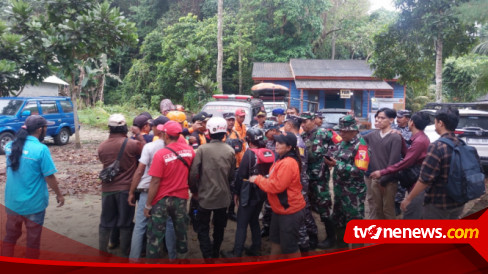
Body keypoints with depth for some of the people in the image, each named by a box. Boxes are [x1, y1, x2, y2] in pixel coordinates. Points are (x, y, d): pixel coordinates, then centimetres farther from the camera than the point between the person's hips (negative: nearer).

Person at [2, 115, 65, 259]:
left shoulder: (10, 145, -1)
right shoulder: (41, 149, -21)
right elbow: (49, 177, -16)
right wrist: (59, 194, -2)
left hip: (12, 201, 5)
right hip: (33, 203, -5)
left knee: (11, 235, 21)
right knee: (33, 238, 12)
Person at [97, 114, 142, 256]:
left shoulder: (102, 147, -2)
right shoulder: (134, 144, -15)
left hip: (107, 189, 3)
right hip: (126, 188, -3)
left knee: (106, 222, 16)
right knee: (125, 223, 9)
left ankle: (102, 252, 25)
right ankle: (126, 253, 19)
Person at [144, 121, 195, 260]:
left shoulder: (161, 154, -19)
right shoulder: (189, 150, -6)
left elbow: (155, 182, -17)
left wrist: (148, 205, -9)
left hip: (162, 199, -4)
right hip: (181, 198, 4)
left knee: (155, 235, 8)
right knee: (181, 231, 18)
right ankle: (182, 255, 32)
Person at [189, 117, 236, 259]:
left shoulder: (202, 149, -15)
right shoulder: (230, 151, -6)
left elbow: (193, 173, -15)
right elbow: (232, 175, 0)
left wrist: (194, 190, 2)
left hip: (206, 196, -3)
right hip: (223, 196, 3)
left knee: (203, 228, 10)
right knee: (219, 227, 20)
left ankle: (208, 256, 0)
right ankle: (215, 254, 34)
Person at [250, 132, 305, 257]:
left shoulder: (288, 163, -25)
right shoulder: (282, 160, 7)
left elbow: (276, 186, -27)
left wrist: (257, 179, -15)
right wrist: (259, 179, 0)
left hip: (290, 211, -11)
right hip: (280, 209, 11)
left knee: (289, 246, 4)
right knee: (275, 239, 25)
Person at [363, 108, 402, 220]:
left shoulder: (396, 138, -9)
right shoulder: (373, 134, 6)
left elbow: (393, 162, -12)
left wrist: (384, 181, -12)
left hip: (388, 181, -4)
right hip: (371, 178, 5)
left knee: (388, 210, 7)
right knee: (374, 208, 14)